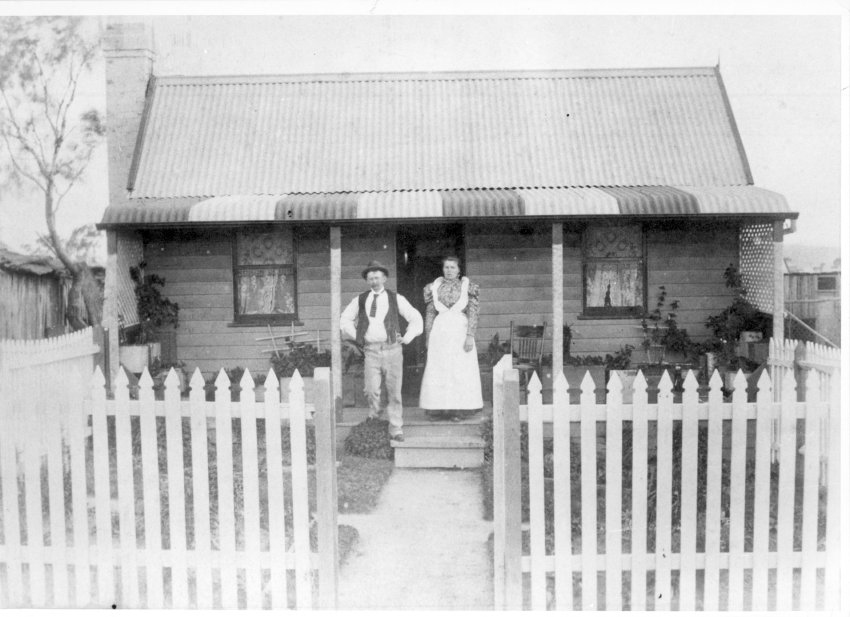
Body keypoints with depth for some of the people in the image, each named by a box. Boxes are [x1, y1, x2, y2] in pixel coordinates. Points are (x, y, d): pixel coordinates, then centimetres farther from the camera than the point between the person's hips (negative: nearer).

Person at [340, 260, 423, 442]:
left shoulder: (396, 298, 8)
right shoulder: (360, 300, 10)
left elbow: (415, 317, 12)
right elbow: (345, 319, 21)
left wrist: (406, 338, 4)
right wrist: (356, 336, 11)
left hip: (392, 350, 0)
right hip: (371, 351, 0)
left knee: (394, 391, 1)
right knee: (372, 390, -12)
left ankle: (396, 429, 11)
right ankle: (375, 416, 16)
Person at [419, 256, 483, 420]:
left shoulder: (468, 287, 3)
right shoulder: (434, 287, 8)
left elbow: (473, 314, -2)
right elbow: (429, 314, 10)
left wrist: (470, 336, -11)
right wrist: (428, 337, 5)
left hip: (460, 330, -1)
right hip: (440, 331, 2)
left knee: (460, 371, -2)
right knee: (437, 371, 0)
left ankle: (457, 409, 4)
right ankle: (437, 409, 4)